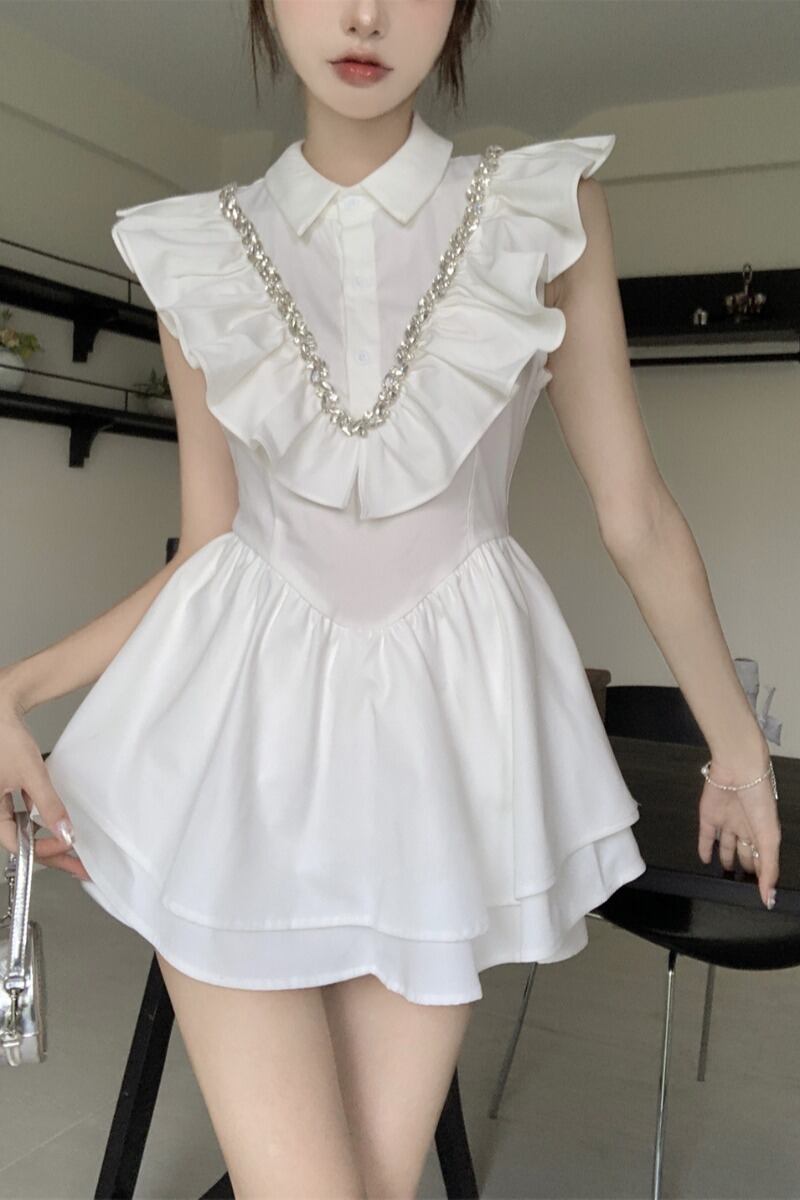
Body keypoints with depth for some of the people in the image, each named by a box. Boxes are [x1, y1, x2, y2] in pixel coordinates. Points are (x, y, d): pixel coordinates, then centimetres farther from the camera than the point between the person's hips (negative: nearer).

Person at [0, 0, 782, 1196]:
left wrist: (737, 738, 9)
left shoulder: (548, 212, 1)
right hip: (247, 726, 0)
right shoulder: (198, 256, 4)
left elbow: (636, 513, 4)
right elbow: (206, 550, 7)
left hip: (442, 724, 1)